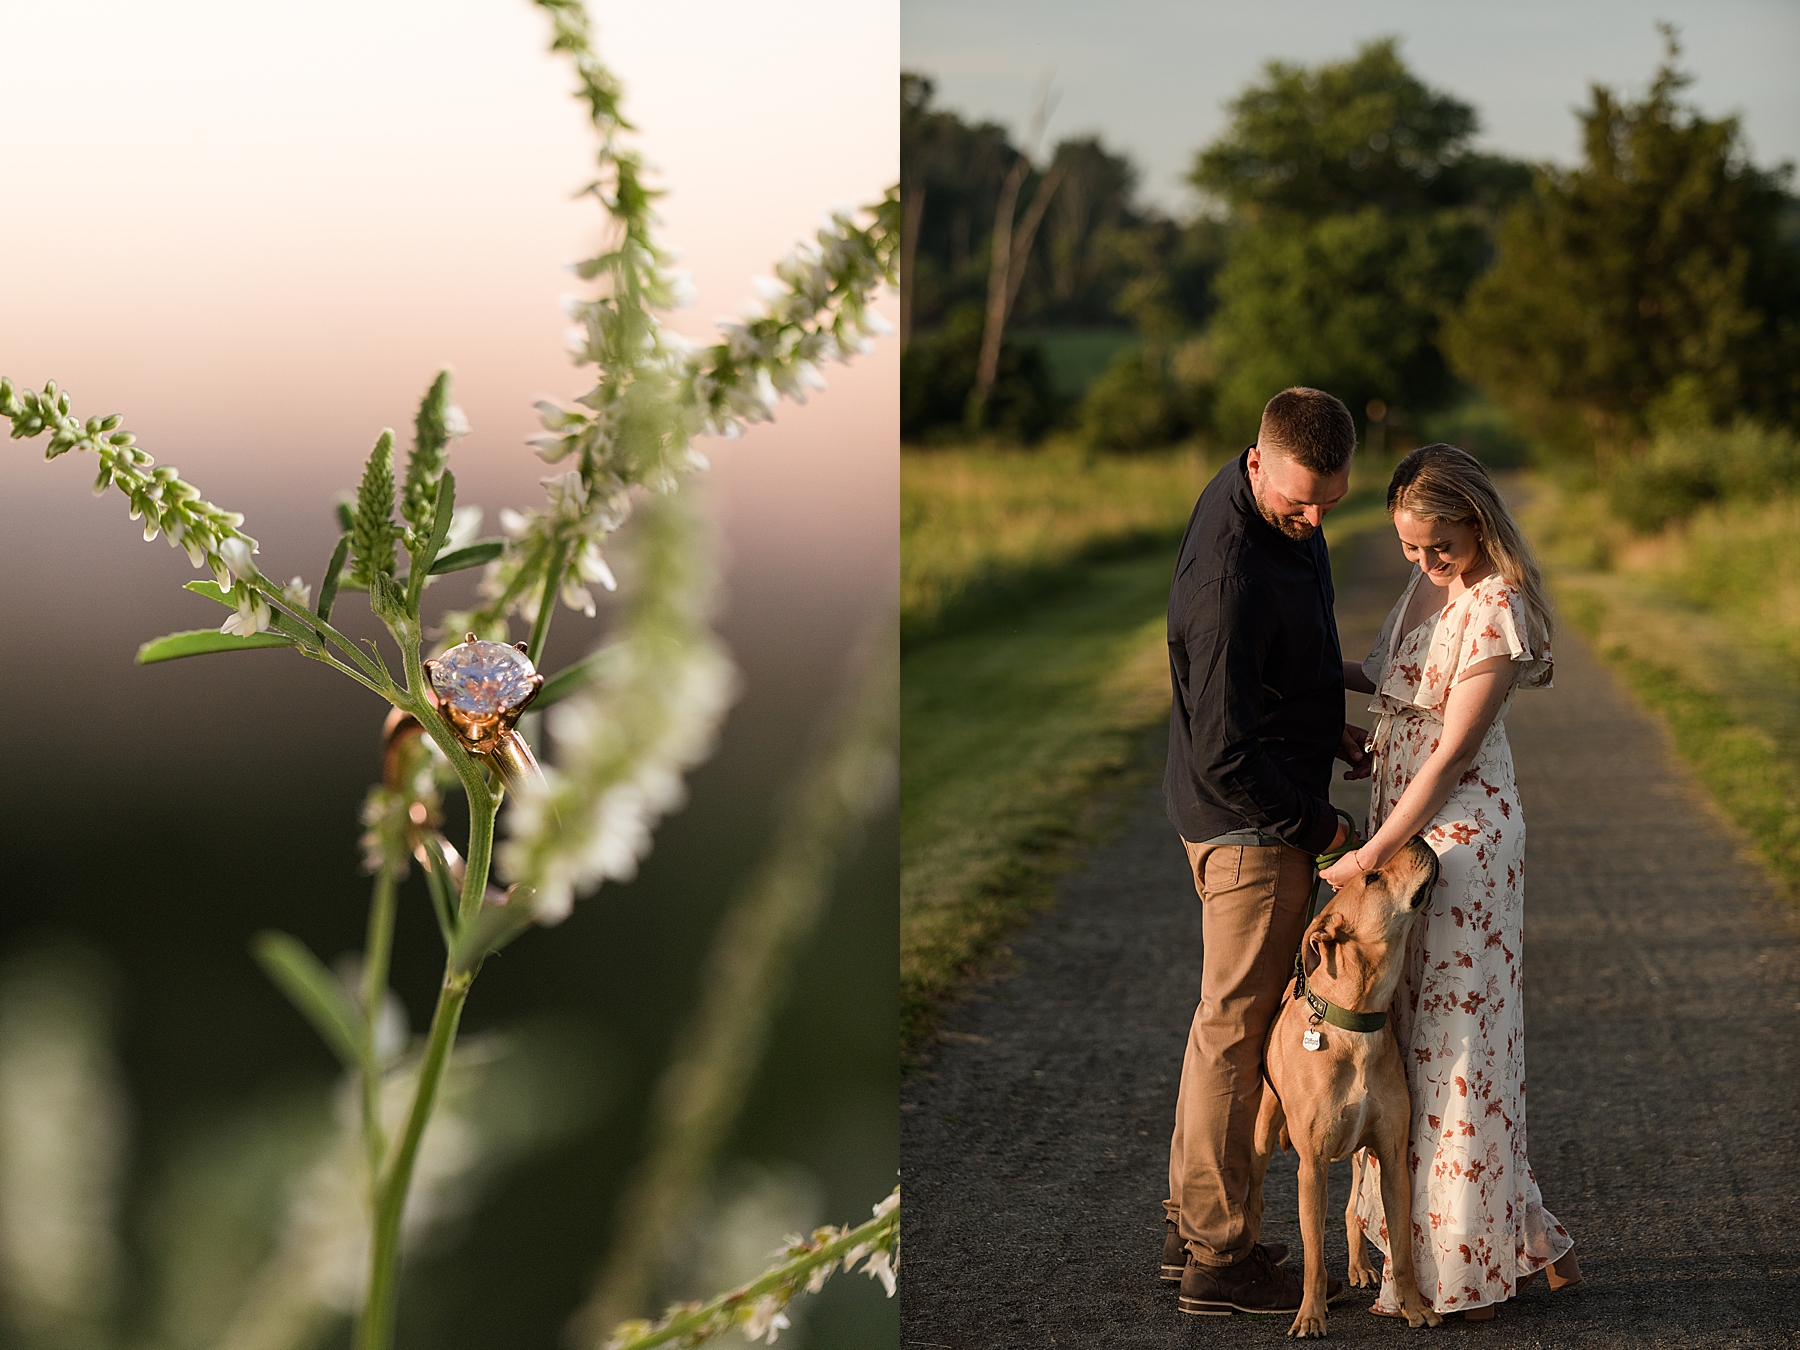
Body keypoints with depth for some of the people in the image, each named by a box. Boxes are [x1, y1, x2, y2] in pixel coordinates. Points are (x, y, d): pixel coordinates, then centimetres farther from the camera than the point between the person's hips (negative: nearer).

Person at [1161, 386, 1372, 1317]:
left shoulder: (1277, 511, 1)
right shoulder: (1230, 581, -30)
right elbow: (1225, 757, -27)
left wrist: (1325, 727, 15)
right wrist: (1317, 827, -16)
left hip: (1261, 812, 10)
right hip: (1251, 822, -10)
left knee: (1231, 1016, 18)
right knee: (1237, 1026, 0)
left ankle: (1191, 1224, 29)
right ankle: (1218, 1257, 10)